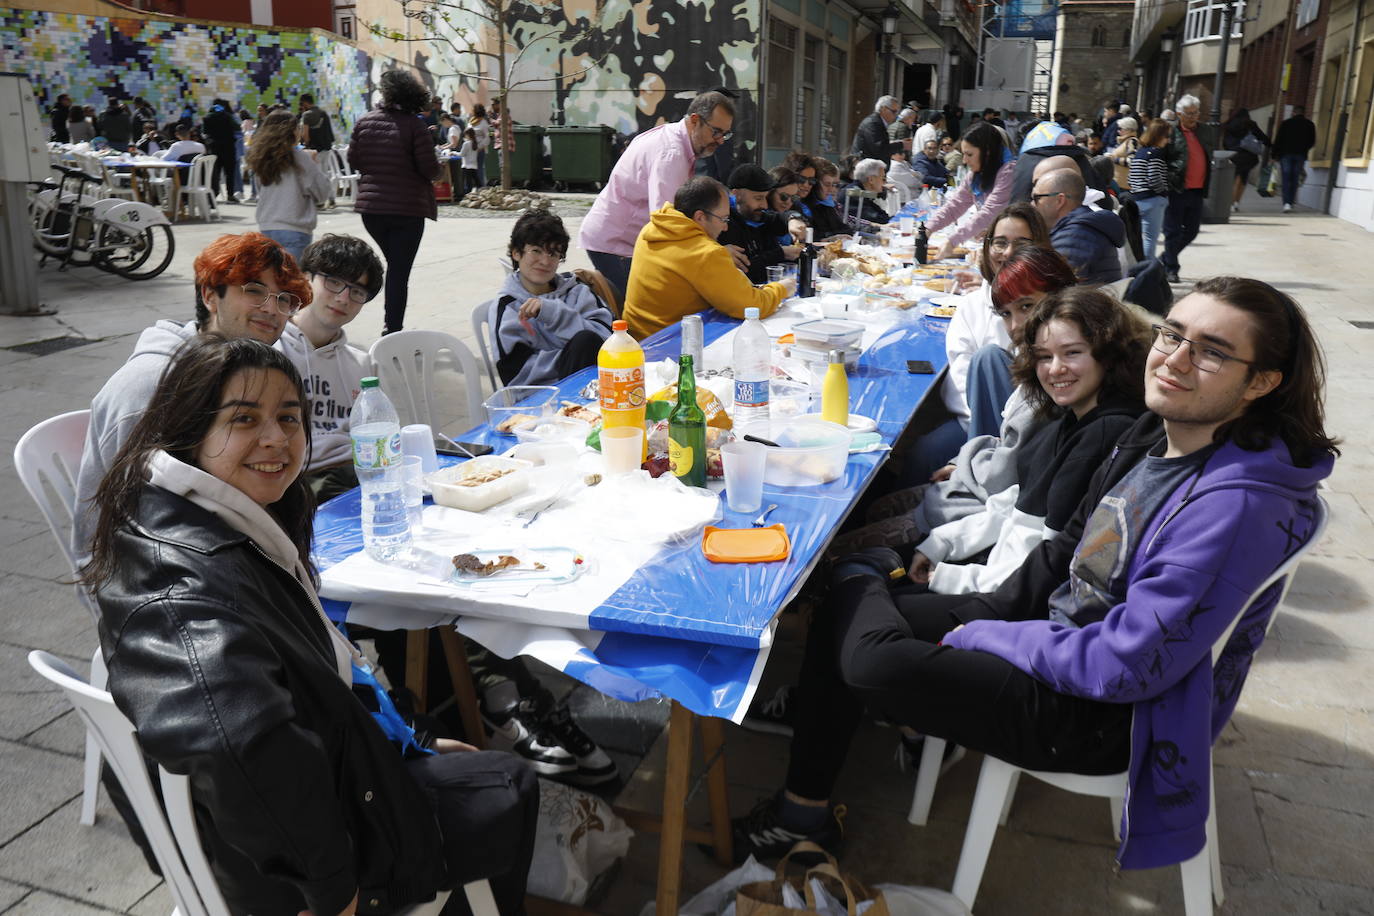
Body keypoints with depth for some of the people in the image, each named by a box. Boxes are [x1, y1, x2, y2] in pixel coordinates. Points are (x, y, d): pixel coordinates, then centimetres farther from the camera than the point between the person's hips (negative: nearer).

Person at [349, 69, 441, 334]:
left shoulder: (364, 122, 0)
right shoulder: (414, 125, -11)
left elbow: (353, 160, 6)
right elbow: (430, 168, -13)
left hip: (370, 206, 4)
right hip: (408, 207, -4)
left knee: (394, 264, 23)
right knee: (399, 271, 1)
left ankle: (390, 322, 24)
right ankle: (392, 329, 1)